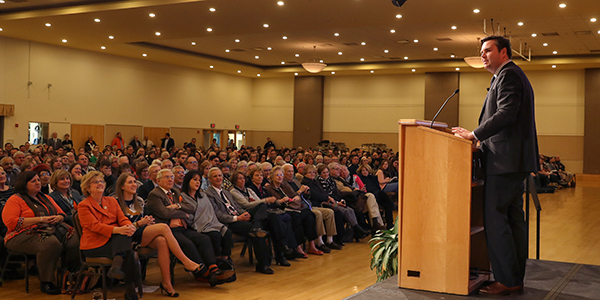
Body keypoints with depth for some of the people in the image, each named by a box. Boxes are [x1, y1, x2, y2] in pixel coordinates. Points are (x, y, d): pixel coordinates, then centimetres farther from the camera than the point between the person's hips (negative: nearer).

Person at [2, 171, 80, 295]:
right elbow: (11, 222, -12)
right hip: (26, 234, -6)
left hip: (52, 229, 6)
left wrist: (58, 218, 0)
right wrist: (40, 219, -13)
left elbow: (61, 214, 27)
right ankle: (45, 282, -23)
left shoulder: (46, 198, 24)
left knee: (75, 240, -22)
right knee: (51, 243, -38)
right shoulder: (15, 200, 3)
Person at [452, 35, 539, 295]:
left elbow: (506, 114, -22)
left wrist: (474, 135, -19)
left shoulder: (508, 75, -9)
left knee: (495, 218, -9)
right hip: (516, 160, 11)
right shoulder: (512, 75, 23)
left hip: (505, 160, -11)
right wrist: (480, 136, 18)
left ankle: (507, 281, -5)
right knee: (514, 218, 12)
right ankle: (516, 279, 18)